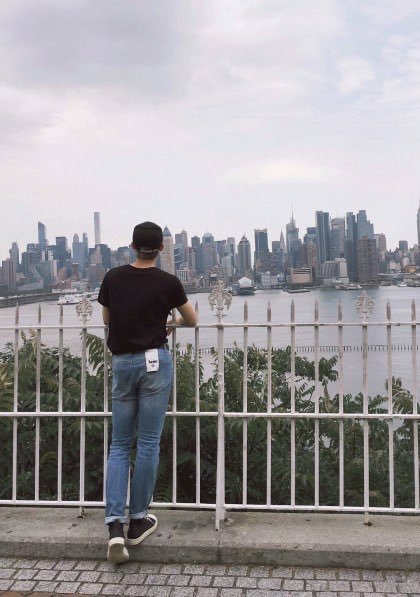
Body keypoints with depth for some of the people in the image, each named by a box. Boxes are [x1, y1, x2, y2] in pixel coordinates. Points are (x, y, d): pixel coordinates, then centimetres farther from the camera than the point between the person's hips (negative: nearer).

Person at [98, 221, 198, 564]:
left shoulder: (113, 278, 4)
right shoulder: (167, 282, -4)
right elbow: (192, 320, 11)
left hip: (122, 362, 3)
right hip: (155, 362, -2)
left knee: (119, 445, 9)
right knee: (148, 444, 6)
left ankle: (115, 526, 0)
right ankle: (137, 522, 16)